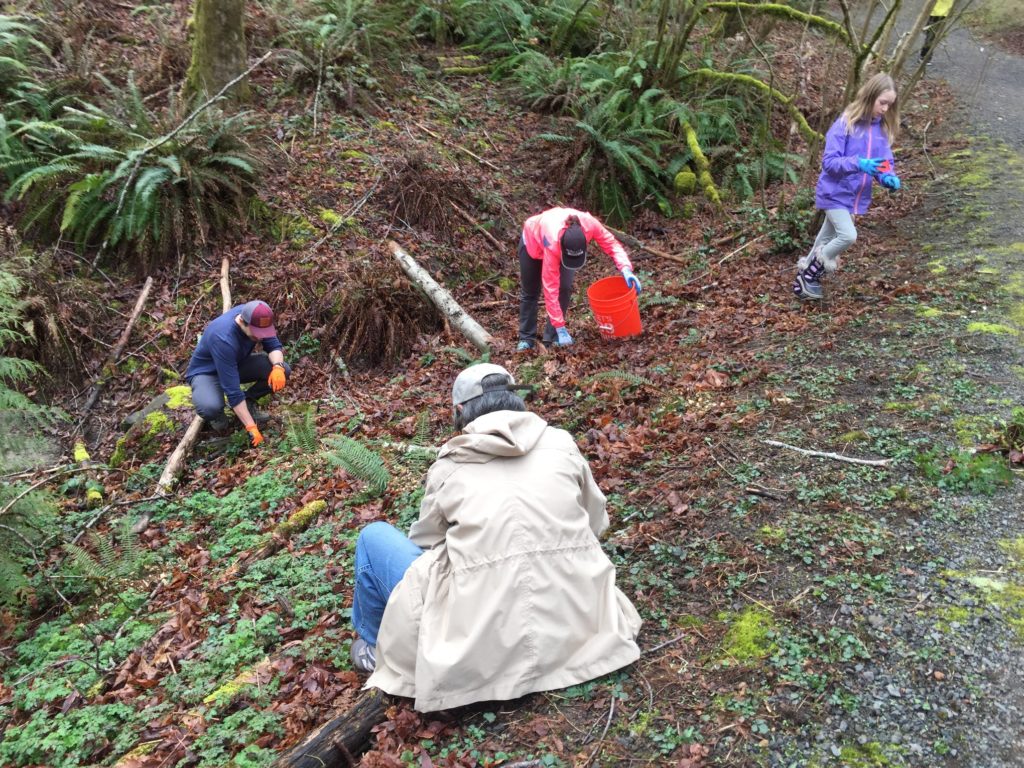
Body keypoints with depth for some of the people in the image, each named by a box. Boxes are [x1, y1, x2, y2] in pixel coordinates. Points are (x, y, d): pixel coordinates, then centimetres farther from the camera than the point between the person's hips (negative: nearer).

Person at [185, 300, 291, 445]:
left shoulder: (254, 317, -21)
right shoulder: (223, 339, -38)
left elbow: (274, 345, -10)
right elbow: (232, 390, -37)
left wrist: (278, 366, -33)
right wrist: (251, 428, -35)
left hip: (237, 364, 6)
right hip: (206, 372, -6)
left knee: (283, 372, -19)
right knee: (210, 407, -39)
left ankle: (248, 401, 6)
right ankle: (216, 413, -1)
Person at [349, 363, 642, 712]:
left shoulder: (449, 466, 1)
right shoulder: (561, 443, 5)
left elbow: (424, 542, 16)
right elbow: (595, 522, 19)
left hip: (480, 650, -3)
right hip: (574, 627, 4)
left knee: (375, 537, 16)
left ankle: (376, 647, 35)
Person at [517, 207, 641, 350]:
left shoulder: (589, 224, -41)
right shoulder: (553, 245, -47)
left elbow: (611, 242, -24)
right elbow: (550, 288, -42)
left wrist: (625, 268, -43)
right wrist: (560, 327, -42)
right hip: (532, 240, -3)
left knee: (564, 287, -14)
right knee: (530, 292, 7)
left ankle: (553, 337, -3)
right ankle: (526, 338, 23)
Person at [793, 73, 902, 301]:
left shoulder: (882, 128, 1)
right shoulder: (845, 124, -18)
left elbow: (885, 162, 4)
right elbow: (829, 162, -22)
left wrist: (889, 178, -17)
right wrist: (858, 164, -35)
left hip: (857, 196, 7)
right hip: (836, 193, -6)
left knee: (827, 239, 16)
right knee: (848, 236, -18)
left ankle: (805, 276, 33)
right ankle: (811, 272, 4)